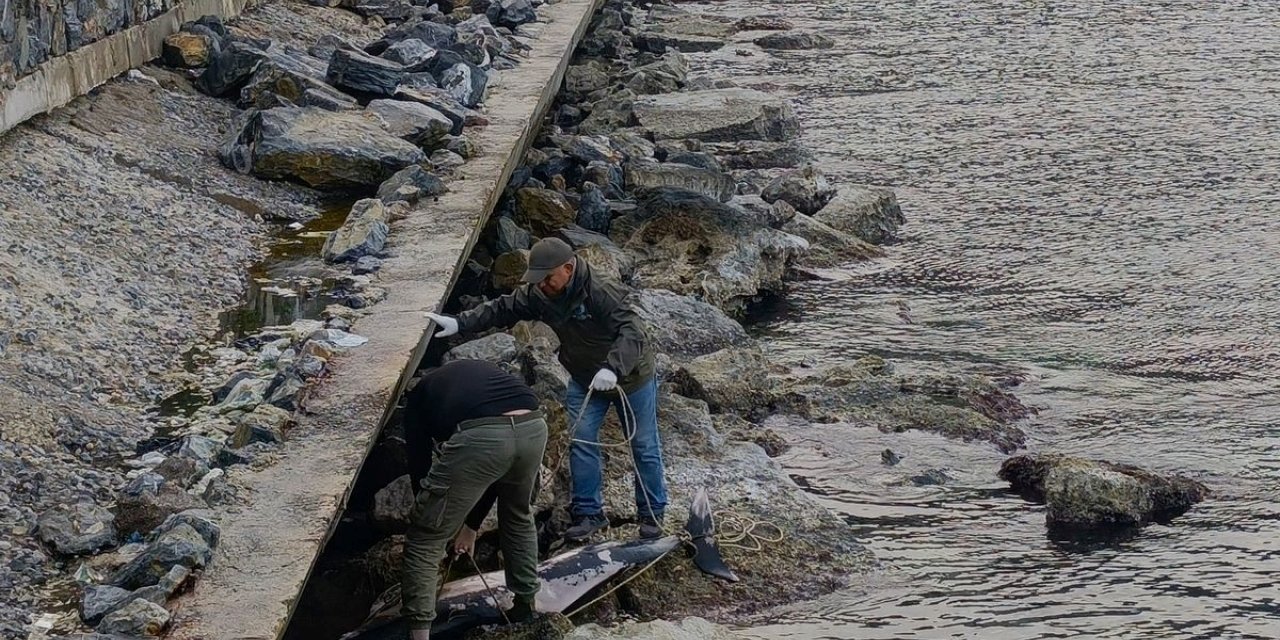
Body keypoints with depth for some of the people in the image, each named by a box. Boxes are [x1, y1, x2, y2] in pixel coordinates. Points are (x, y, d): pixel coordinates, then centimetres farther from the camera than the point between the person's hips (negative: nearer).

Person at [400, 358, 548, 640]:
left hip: (480, 436, -5)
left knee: (425, 539, 11)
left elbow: (419, 465, 27)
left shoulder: (421, 393, 31)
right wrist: (472, 525, 51)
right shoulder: (487, 373, 42)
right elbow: (500, 475, 43)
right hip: (533, 427, 5)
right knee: (519, 515, 36)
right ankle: (525, 604, 46)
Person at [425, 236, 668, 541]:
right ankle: (589, 512, 6)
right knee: (581, 442, -4)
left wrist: (612, 368, -56)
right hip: (584, 379, 5)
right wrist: (459, 323, -20)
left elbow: (632, 331, -42)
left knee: (644, 446, 6)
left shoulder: (601, 293, -35)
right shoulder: (537, 294, -14)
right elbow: (502, 309, -8)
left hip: (631, 376, -5)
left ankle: (652, 514, 20)